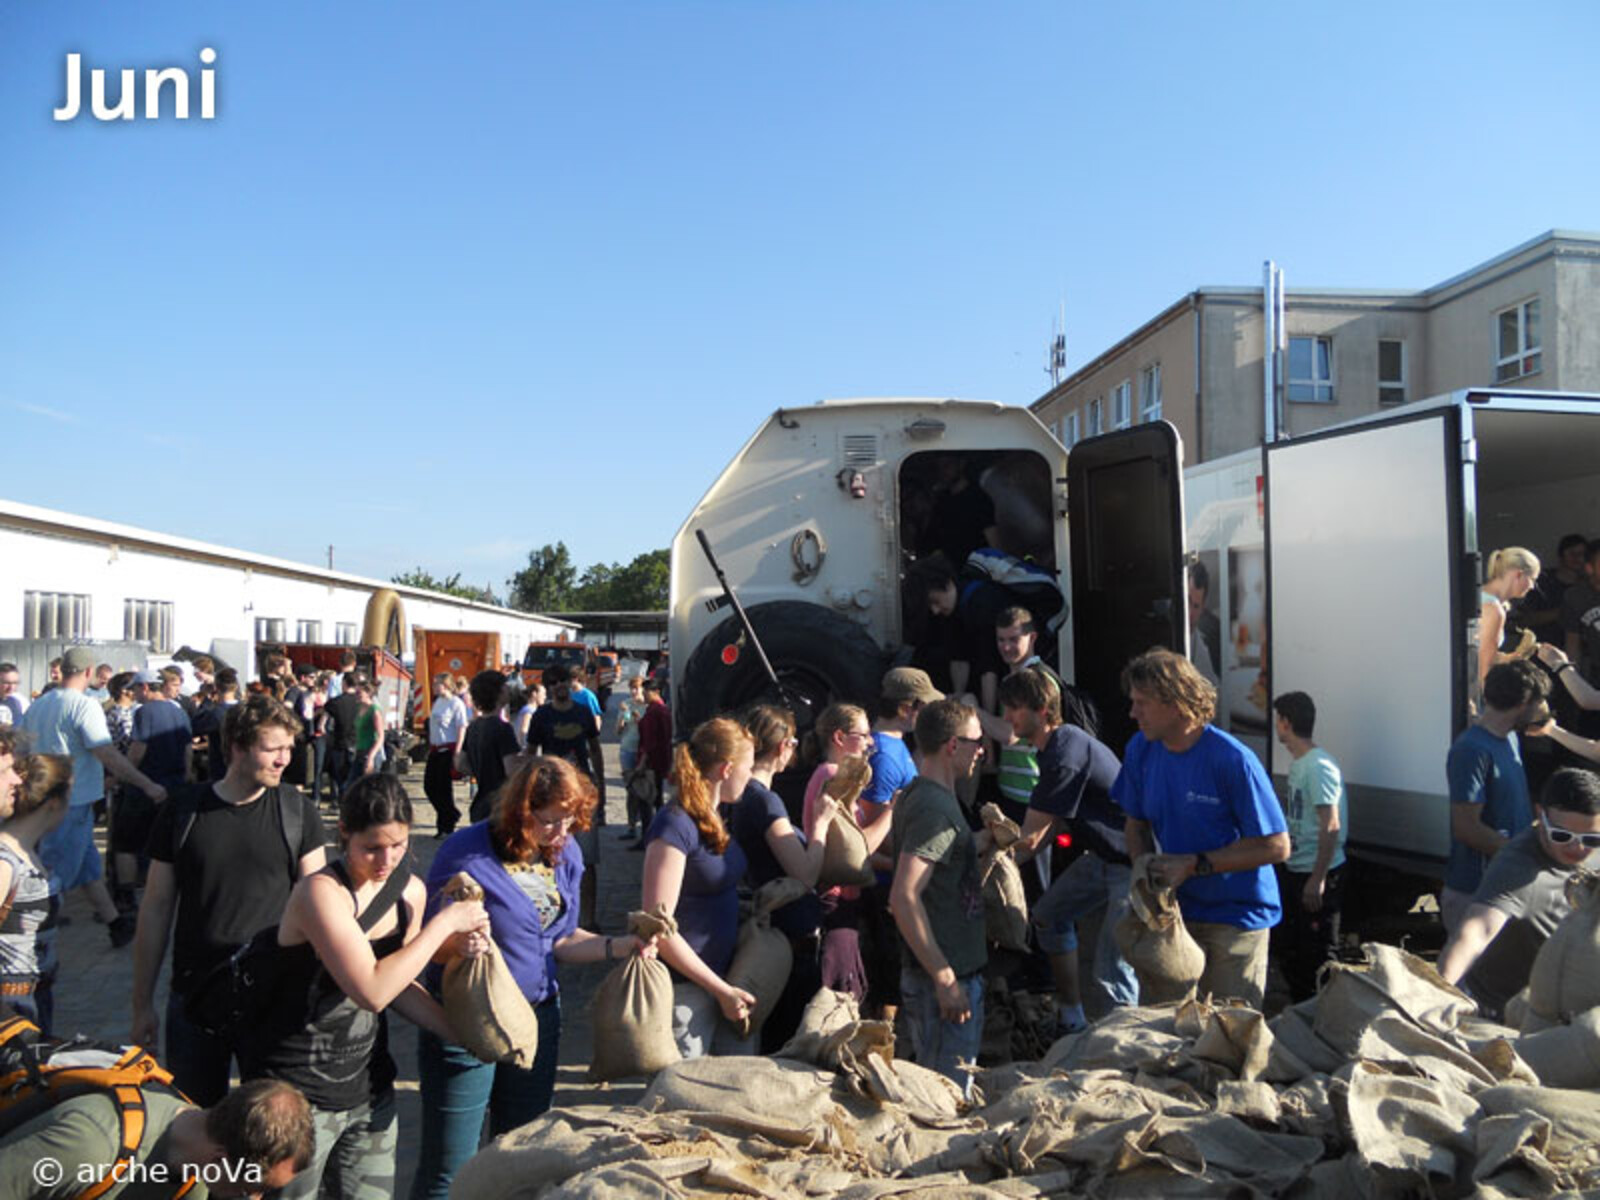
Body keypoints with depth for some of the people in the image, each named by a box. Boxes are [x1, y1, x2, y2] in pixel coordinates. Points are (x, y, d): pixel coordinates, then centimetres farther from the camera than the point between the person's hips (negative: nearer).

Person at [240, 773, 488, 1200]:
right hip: (298, 1096, -6)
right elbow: (371, 991, -29)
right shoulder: (321, 891, -21)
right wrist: (444, 923, -23)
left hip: (368, 1088, 6)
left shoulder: (410, 890, -1)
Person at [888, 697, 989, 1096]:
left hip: (949, 972, 10)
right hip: (948, 977, -10)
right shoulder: (936, 806, -20)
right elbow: (904, 896, -28)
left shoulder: (916, 796, 11)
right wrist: (945, 978, -25)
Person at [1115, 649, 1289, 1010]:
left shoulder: (1232, 760, -20)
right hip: (1176, 909, 5)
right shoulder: (1140, 750, -2)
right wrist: (1146, 872, -8)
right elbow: (1137, 824, 12)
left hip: (1237, 915, -5)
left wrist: (1194, 865, -20)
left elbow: (1277, 847, -18)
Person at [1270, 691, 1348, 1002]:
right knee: (1288, 947, 19)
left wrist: (1317, 879, -23)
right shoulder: (1296, 762, 9)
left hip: (1319, 872, -10)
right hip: (1293, 869, 10)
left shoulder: (1319, 767, -20)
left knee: (1317, 954, 0)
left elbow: (1331, 826, -23)